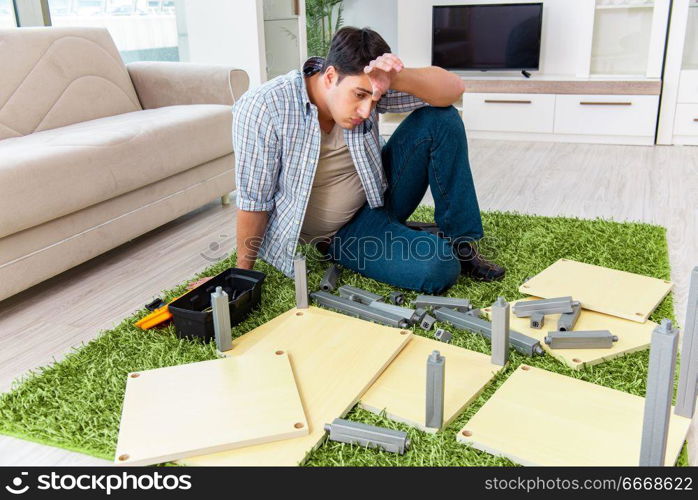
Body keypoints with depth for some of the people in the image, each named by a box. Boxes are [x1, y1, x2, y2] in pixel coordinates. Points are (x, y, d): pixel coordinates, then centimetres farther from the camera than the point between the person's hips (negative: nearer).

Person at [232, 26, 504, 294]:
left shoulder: (365, 86, -15)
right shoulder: (262, 109, -26)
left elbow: (453, 88, -18)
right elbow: (253, 201, -18)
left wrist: (397, 78, -36)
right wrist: (243, 273, -10)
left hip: (378, 195, 5)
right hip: (342, 234, -5)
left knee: (441, 118, -14)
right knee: (438, 268, -29)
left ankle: (459, 240, -4)